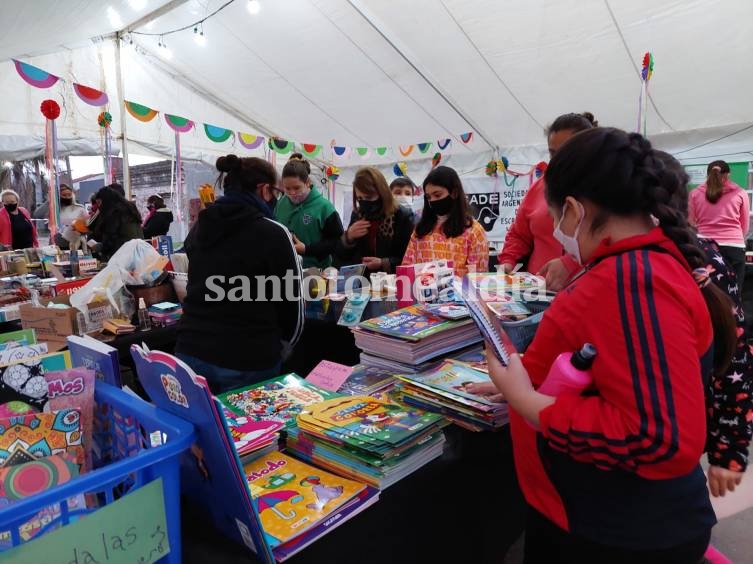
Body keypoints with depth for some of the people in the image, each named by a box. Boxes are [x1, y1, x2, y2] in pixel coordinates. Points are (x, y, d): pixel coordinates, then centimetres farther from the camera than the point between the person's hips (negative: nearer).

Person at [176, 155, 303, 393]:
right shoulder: (273, 234, -12)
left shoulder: (198, 227, 8)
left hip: (191, 353, 5)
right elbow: (291, 302, -7)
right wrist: (281, 347, 12)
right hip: (247, 363, -5)